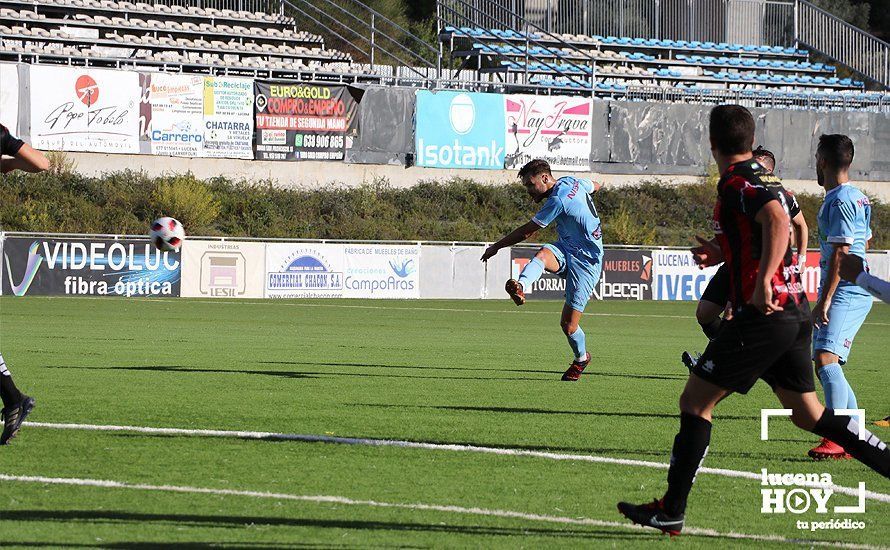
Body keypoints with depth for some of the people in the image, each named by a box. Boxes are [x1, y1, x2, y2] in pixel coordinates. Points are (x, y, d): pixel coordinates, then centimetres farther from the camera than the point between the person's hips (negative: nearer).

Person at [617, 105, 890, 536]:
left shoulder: (736, 183, -12)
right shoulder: (763, 182, 16)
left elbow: (777, 218, -29)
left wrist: (762, 283, -33)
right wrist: (723, 255, 26)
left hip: (763, 314, -9)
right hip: (796, 312, 9)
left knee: (695, 402, 0)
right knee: (808, 415, 15)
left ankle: (670, 512, 2)